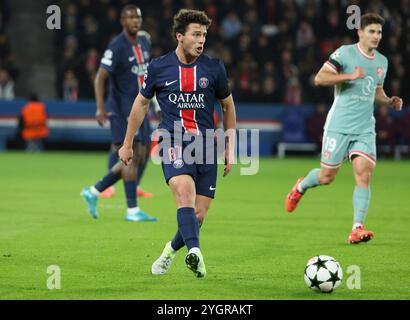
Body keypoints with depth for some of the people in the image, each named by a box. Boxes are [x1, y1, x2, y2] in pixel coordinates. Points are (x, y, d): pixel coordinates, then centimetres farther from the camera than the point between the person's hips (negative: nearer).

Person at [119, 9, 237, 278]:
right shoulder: (159, 67, 2)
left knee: (199, 215, -1)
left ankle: (171, 251, 27)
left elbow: (228, 106, 17)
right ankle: (194, 252, -45)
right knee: (184, 190, -31)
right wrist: (128, 144, 21)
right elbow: (142, 103, 17)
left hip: (206, 144, 2)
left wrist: (231, 147, 14)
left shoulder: (214, 68, 4)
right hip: (173, 142, -2)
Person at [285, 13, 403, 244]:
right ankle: (301, 187, 36)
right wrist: (351, 76, -22)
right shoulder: (345, 53, -7)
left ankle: (357, 229, -13)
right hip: (339, 126, -4)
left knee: (364, 173, -13)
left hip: (365, 128, 4)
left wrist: (390, 102, 5)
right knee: (326, 177, 2)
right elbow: (320, 79, -14)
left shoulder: (382, 61, 13)